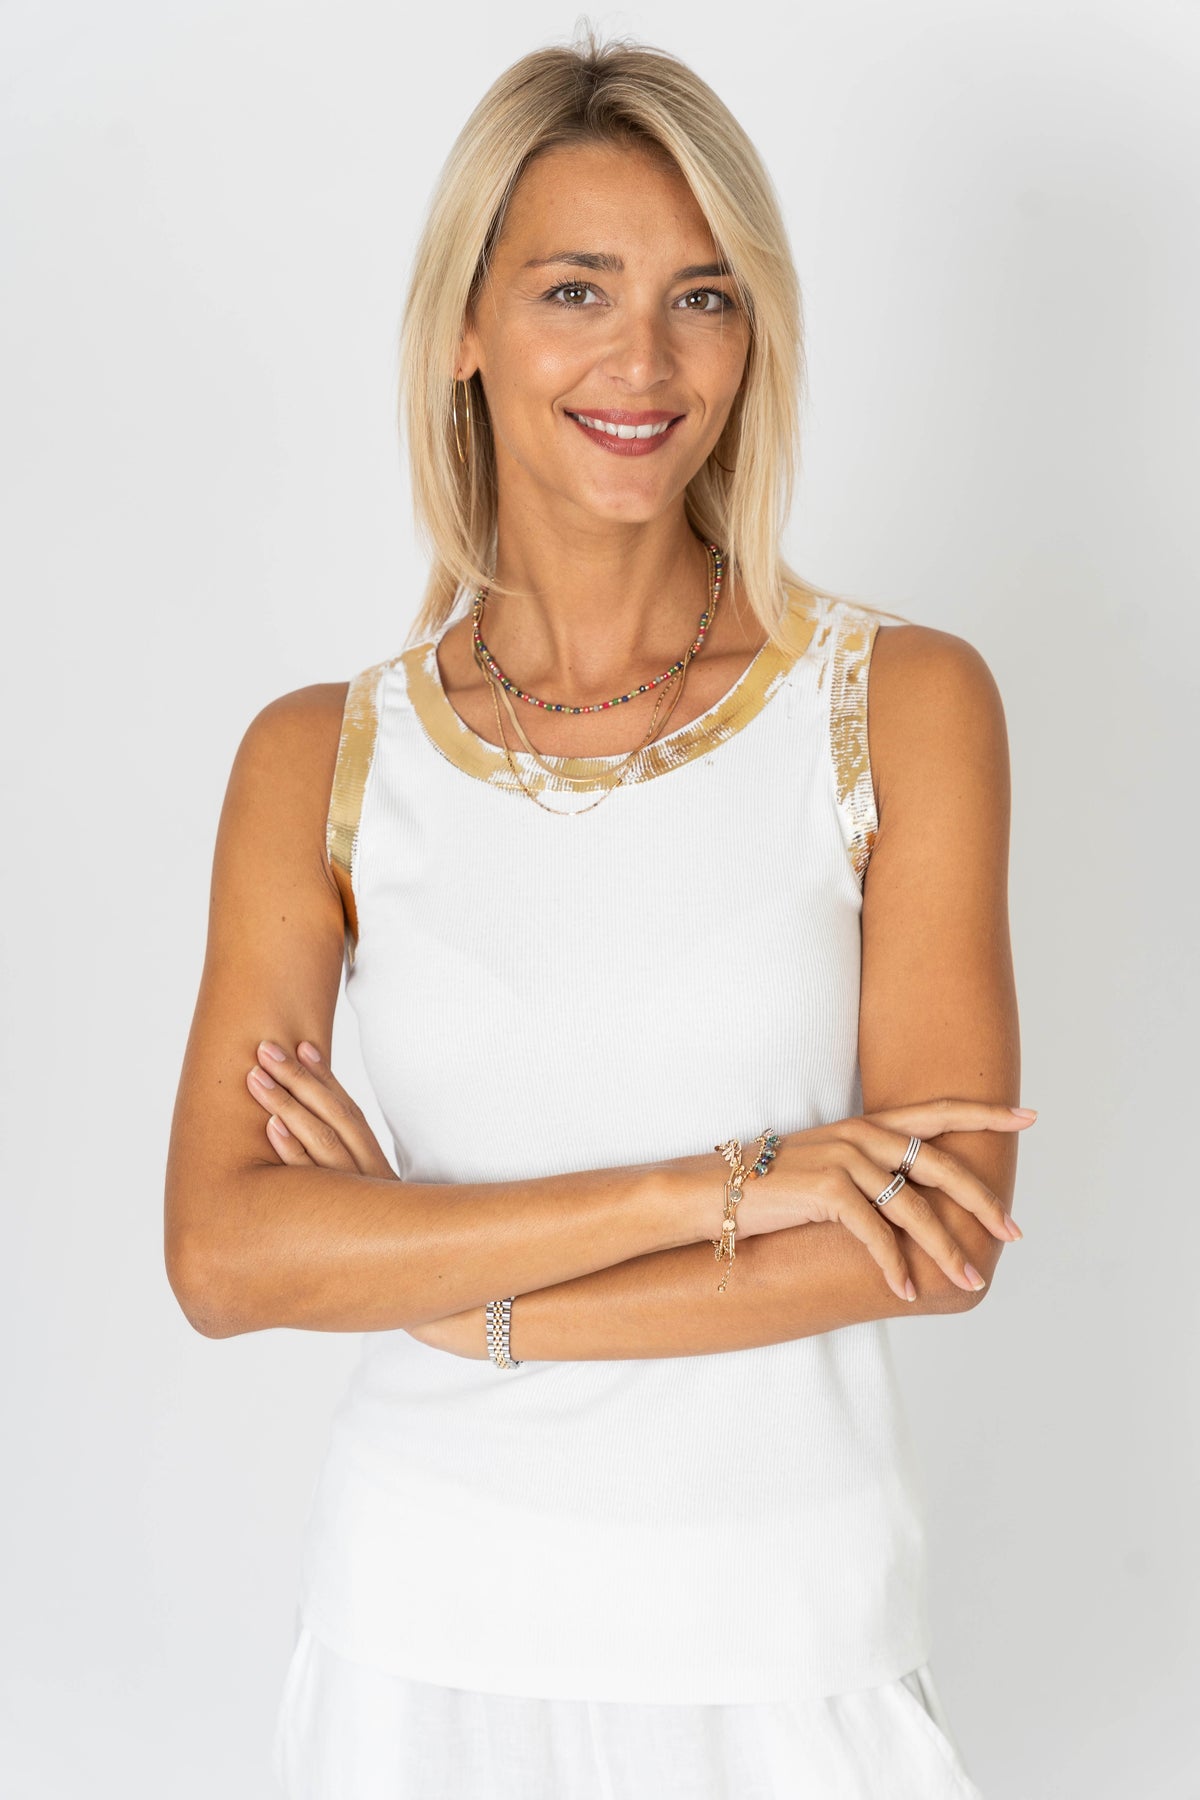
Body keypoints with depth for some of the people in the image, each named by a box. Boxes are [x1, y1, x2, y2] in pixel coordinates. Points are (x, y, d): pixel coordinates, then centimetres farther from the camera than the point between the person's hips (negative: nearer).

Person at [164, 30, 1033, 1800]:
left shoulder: (905, 705, -6)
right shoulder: (323, 758, -3)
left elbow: (941, 1221, -12)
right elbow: (223, 1254, -13)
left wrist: (458, 1301, -13)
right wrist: (718, 1187, -20)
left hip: (786, 1618, 0)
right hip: (431, 1614, 1)